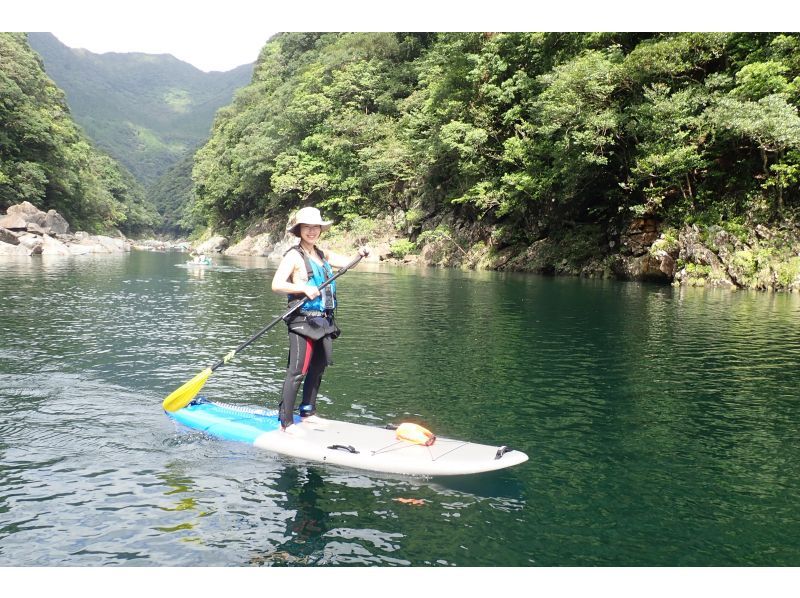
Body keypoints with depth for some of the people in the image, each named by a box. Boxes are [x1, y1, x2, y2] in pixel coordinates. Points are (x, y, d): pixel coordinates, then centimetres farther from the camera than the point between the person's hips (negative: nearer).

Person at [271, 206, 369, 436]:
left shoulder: (323, 255, 15)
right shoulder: (294, 255, -7)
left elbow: (347, 262, 13)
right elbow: (276, 284, -16)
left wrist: (360, 254, -7)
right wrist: (304, 288, -26)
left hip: (324, 320, 8)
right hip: (303, 320, -8)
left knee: (318, 368, 16)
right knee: (297, 371, -8)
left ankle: (308, 413, 30)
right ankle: (286, 422, -2)